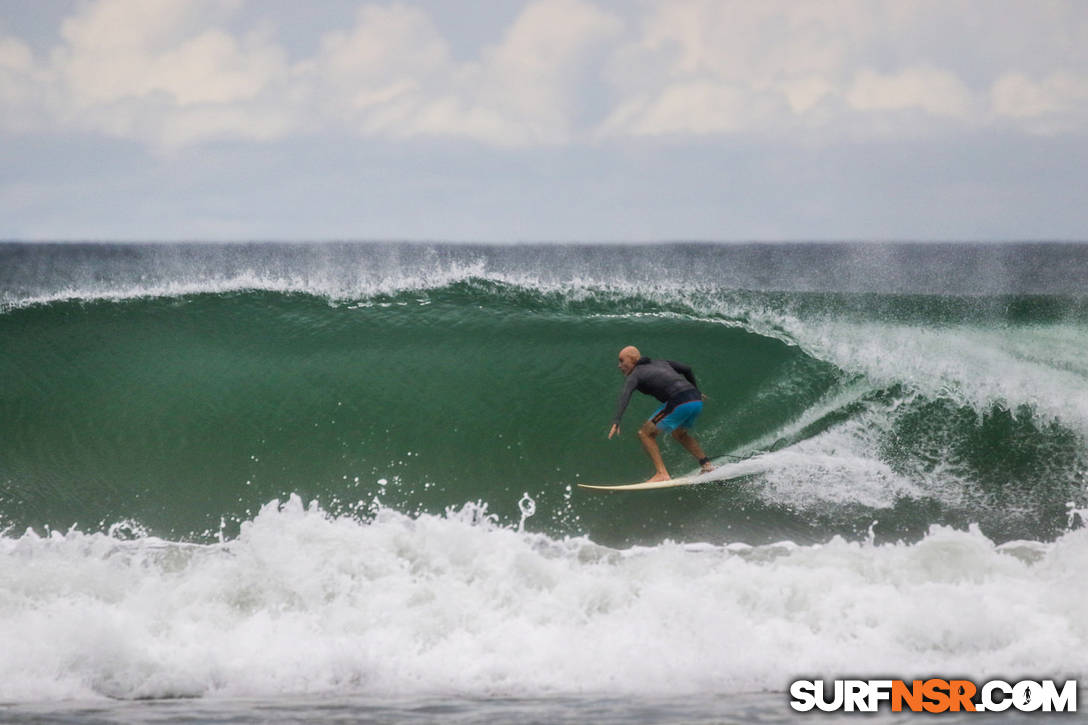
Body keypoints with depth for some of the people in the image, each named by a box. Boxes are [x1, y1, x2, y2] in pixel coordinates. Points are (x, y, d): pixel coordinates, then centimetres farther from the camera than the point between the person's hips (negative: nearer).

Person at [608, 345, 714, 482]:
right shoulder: (660, 363, 25)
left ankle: (662, 474, -7)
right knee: (679, 433, 34)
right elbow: (687, 369, 29)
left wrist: (616, 422, -24)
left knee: (645, 433, 3)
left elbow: (625, 396, -13)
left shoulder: (635, 375, 5)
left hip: (679, 402, -8)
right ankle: (705, 464, 27)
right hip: (696, 400, 8)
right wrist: (696, 390, 43)